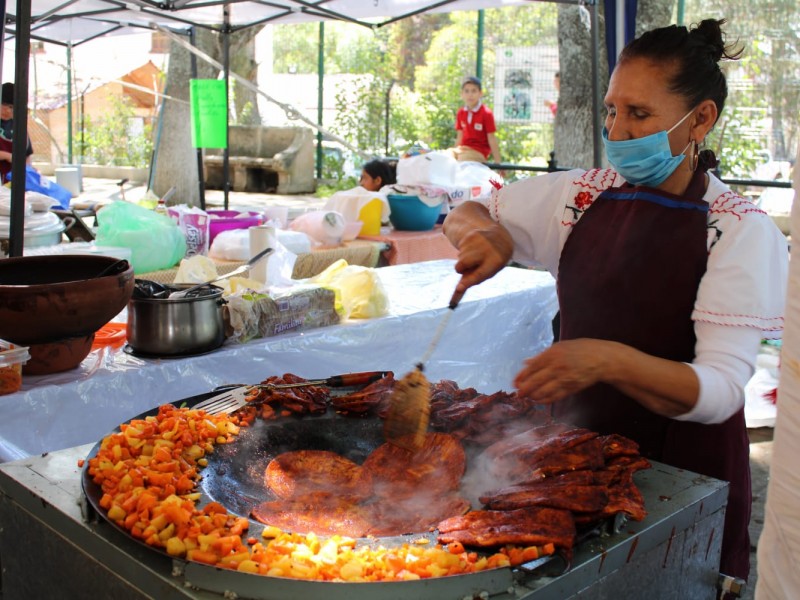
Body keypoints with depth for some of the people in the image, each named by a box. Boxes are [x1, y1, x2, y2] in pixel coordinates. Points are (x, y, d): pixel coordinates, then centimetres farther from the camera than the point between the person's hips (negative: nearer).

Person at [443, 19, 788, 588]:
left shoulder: (743, 231, -14)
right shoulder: (581, 195, -1)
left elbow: (721, 391, -23)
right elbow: (466, 216, 8)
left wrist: (609, 360, -39)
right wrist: (481, 234, -15)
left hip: (683, 473, -4)